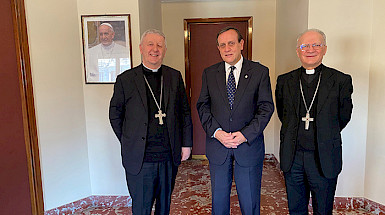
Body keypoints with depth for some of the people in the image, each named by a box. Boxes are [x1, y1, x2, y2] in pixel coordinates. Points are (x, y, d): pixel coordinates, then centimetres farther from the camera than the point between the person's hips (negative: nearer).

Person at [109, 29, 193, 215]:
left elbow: (185, 112, 8)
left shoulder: (175, 76, 4)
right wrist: (129, 143, 2)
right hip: (139, 158, -2)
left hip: (169, 157, 3)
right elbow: (115, 115, 5)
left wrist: (186, 143, 6)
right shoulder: (125, 79, -4)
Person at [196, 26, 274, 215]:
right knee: (219, 199, 16)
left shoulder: (260, 72, -2)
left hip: (249, 144, -1)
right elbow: (203, 106, 3)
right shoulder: (209, 73, 5)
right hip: (217, 145, 2)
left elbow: (266, 107, -5)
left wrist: (245, 134, -15)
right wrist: (216, 132, -12)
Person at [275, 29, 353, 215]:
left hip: (324, 159, -2)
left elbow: (343, 116, 6)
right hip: (292, 157, 2)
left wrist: (326, 136, 13)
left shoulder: (341, 80, -3)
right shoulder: (284, 81, 3)